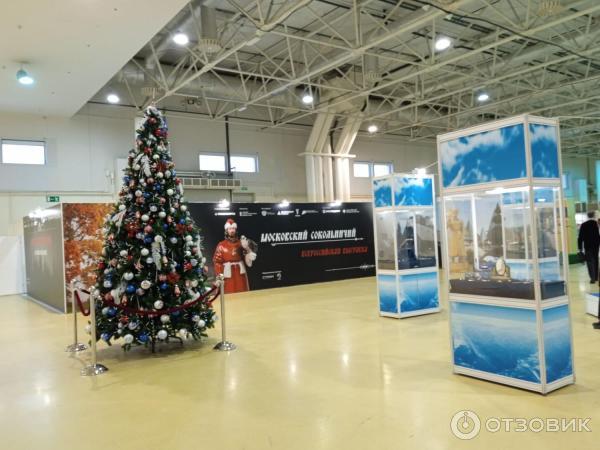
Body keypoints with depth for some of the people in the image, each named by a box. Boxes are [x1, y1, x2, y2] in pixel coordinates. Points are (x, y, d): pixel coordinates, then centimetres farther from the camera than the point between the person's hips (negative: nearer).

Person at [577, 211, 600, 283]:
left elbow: (580, 237, -5)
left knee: (590, 262, 0)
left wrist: (580, 248, 0)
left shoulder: (583, 225, -6)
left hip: (588, 246, -2)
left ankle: (593, 278, -7)